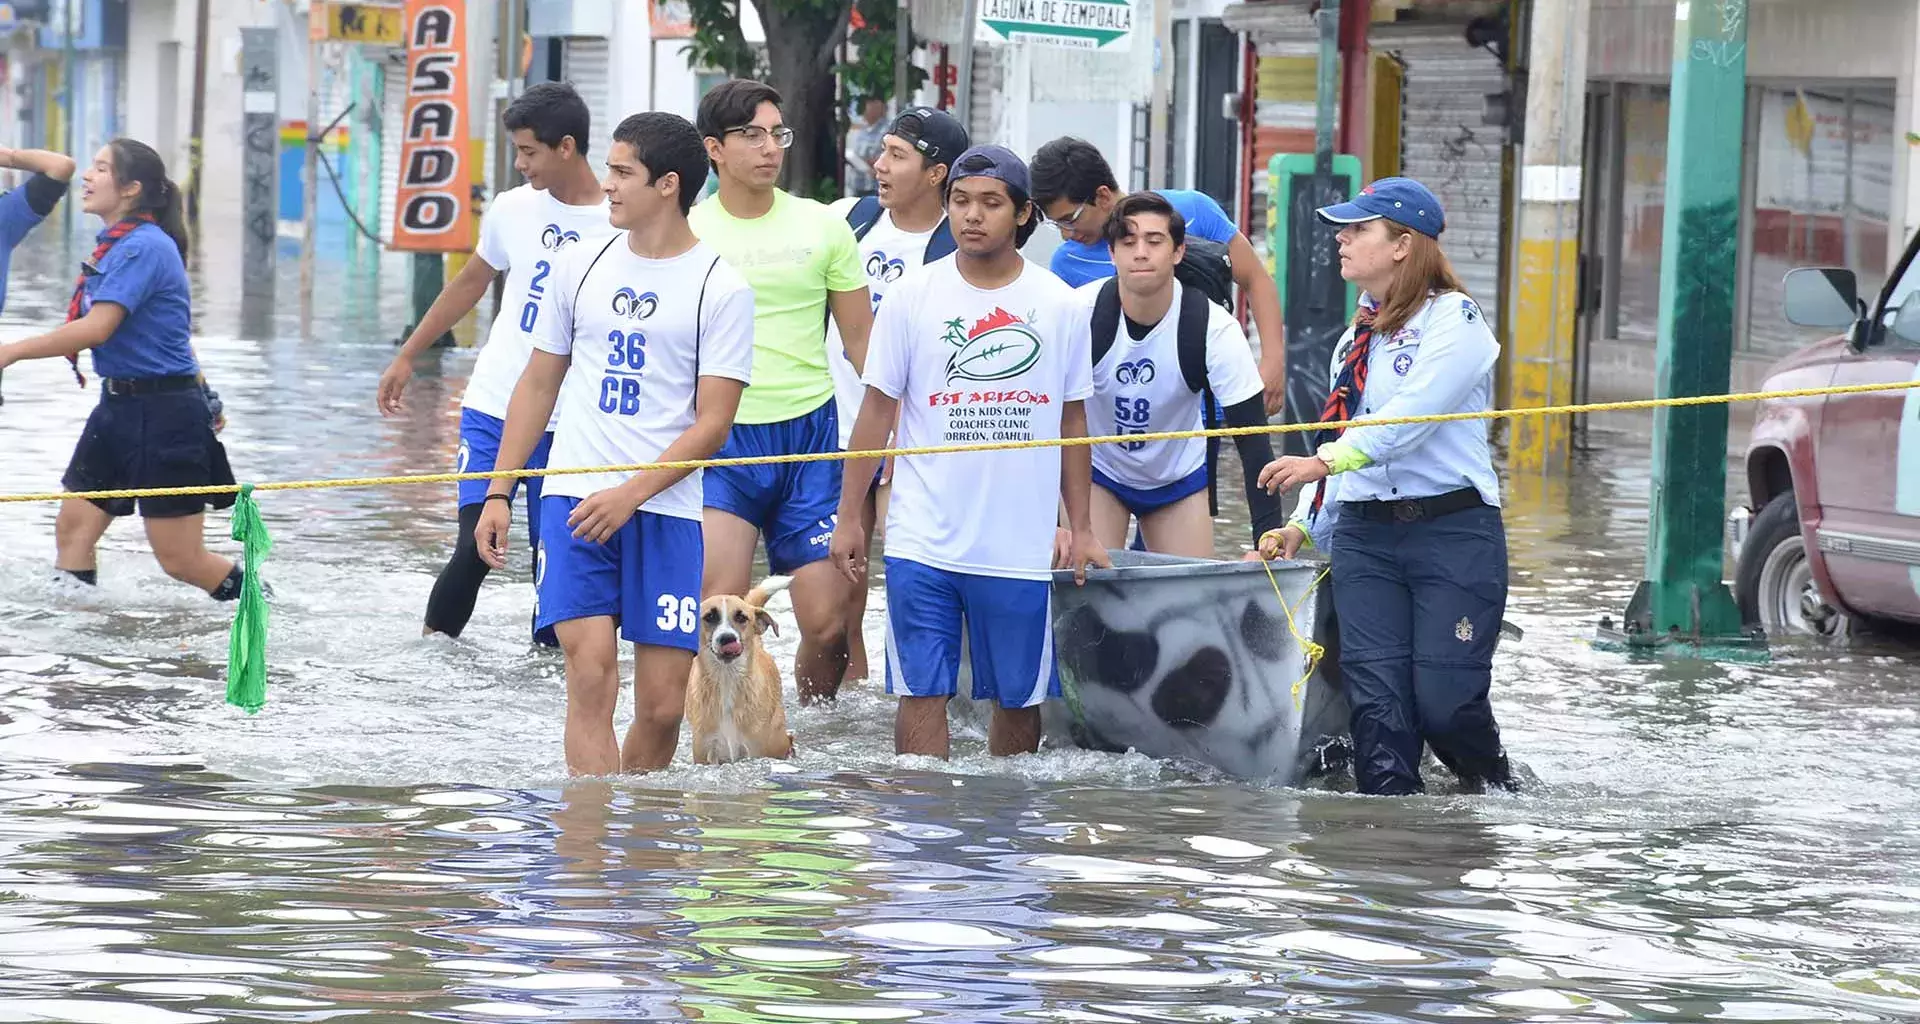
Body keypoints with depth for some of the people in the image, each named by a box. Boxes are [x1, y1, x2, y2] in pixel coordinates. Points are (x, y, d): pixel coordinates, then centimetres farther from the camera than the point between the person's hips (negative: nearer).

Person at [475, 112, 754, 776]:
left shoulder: (721, 289, -2)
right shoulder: (581, 266, 10)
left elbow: (712, 422, -6)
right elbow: (539, 383, 17)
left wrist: (631, 495, -17)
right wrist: (498, 494, 12)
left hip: (666, 510, -2)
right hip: (573, 497, 2)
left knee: (662, 706, -2)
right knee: (591, 672, -15)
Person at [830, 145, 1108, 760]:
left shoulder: (1060, 307, 4)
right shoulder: (911, 298, 0)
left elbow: (1072, 421, 11)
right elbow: (876, 410, 5)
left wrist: (1081, 529, 9)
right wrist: (849, 518, 3)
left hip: (1023, 544, 1)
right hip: (923, 542, -1)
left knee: (1019, 697, 8)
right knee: (921, 693, -3)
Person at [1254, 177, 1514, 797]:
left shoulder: (1453, 319, -4)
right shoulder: (1356, 339, 19)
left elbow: (1411, 418, -17)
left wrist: (1324, 462, -24)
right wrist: (1305, 527, 11)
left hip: (1451, 531, -6)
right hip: (1364, 536, 6)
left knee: (1444, 701, -9)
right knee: (1377, 700, -7)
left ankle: (1497, 788, 17)